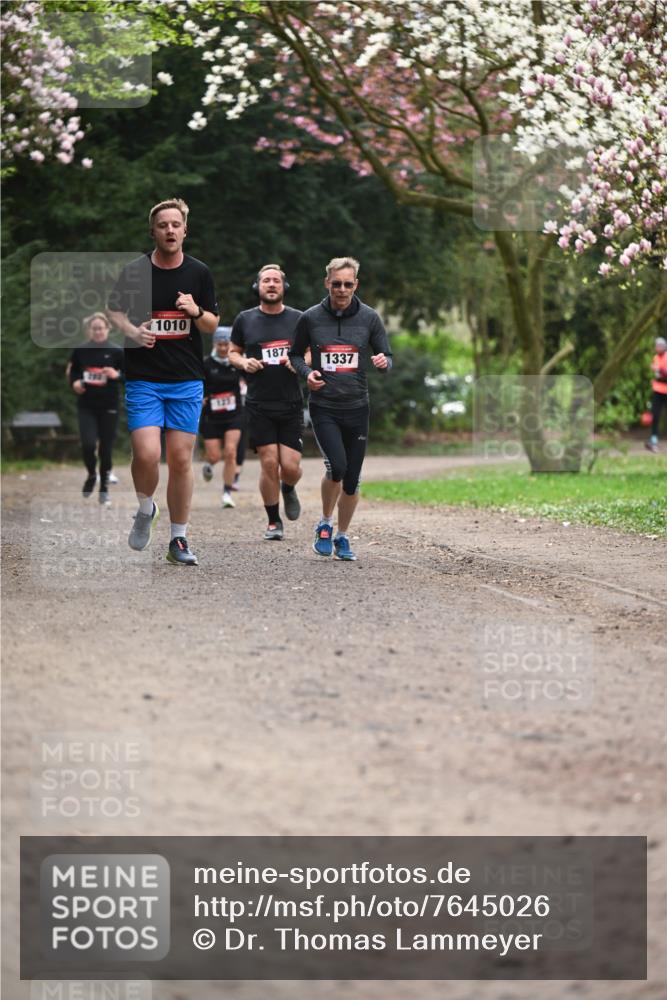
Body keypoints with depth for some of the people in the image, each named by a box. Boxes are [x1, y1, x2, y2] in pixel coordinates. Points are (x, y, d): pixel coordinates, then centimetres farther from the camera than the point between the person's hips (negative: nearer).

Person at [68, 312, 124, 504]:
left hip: (109, 407, -1)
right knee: (88, 444, -15)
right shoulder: (80, 351, 1)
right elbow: (72, 372, 14)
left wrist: (117, 375, -19)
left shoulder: (116, 351, -4)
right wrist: (75, 382, -6)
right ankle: (91, 475, 16)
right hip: (86, 406, 1)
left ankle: (104, 487, 21)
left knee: (105, 449, 3)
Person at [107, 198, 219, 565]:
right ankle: (145, 510, 14)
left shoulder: (199, 273, 4)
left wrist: (196, 311, -11)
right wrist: (131, 330, -11)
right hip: (143, 380, -2)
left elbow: (213, 325, 11)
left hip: (187, 381, 2)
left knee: (181, 460, 1)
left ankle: (178, 539, 11)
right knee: (147, 454, -16)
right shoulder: (134, 271, -2)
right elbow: (113, 310, 10)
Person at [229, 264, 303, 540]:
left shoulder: (298, 319, 5)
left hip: (291, 404, 0)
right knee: (269, 463, -7)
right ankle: (273, 521, 10)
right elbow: (233, 352, 16)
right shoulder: (245, 319, 5)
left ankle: (288, 490, 32)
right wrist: (244, 363, -6)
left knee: (291, 465, -6)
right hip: (259, 405, 0)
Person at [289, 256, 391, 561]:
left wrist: (384, 362, -18)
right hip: (323, 407, -2)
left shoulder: (369, 318, 0)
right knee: (337, 467, -20)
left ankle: (342, 537, 25)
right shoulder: (310, 318, -2)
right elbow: (295, 355, 11)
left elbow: (387, 357, 6)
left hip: (357, 408, 2)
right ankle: (325, 525, 5)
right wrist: (307, 373, -10)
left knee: (352, 479, 5)